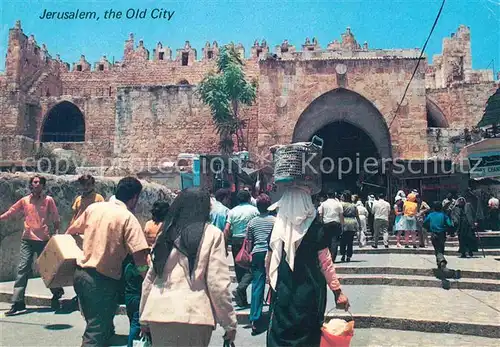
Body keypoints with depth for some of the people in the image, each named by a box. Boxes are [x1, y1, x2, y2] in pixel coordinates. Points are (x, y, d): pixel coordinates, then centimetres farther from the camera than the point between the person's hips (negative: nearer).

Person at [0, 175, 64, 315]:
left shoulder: (48, 200, -1)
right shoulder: (24, 200, 6)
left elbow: (56, 219, 2)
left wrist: (56, 235, -2)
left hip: (44, 239, -2)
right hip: (27, 239, 2)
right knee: (23, 269, -5)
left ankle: (57, 293, 31)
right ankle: (17, 303, -4)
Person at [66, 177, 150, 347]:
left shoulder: (93, 207, 3)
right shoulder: (128, 218, -14)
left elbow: (70, 232, 17)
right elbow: (140, 257, -20)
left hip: (81, 274, 7)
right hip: (104, 281, -7)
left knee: (94, 326, 24)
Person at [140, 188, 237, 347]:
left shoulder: (166, 233, 10)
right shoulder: (212, 234, -2)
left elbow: (150, 278, 12)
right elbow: (218, 283, -7)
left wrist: (144, 317, 21)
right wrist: (229, 323, 1)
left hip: (159, 312, 4)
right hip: (193, 314, -4)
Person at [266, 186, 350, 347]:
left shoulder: (277, 228, -3)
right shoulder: (316, 229, -10)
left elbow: (269, 261, 6)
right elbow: (326, 263, -8)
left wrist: (272, 281, 21)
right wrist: (338, 292, 0)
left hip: (282, 291, 2)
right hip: (309, 291, -2)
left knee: (280, 334, 14)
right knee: (306, 333, 14)